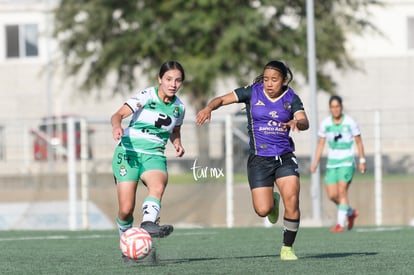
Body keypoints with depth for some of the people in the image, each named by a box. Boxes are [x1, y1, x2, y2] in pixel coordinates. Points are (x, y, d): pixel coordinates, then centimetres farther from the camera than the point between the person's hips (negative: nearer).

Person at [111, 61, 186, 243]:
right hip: (128, 153, -3)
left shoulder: (179, 107, 9)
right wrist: (117, 126, -39)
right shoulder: (146, 96, -6)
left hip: (154, 156, 3)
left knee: (158, 186, -34)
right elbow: (119, 114, -16)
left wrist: (177, 144, 5)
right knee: (126, 209, -10)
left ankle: (148, 224, -56)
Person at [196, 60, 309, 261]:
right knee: (263, 210, -10)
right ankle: (273, 200, 30)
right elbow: (223, 99, -8)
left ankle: (287, 248, 2)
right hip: (259, 159, -1)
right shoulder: (253, 92, -3)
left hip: (285, 157, 1)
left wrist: (297, 122, -38)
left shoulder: (291, 98, -1)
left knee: (292, 201, -17)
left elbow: (304, 122, -15)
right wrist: (209, 108, -28)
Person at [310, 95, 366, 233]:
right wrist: (315, 163, 3)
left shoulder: (350, 122, -7)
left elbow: (359, 142, 1)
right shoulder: (325, 123, 1)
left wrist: (362, 161, 0)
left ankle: (340, 224, -14)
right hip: (332, 163, 4)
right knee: (332, 195, -2)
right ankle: (350, 212, 25)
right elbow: (320, 144, 9)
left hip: (347, 162, -4)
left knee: (342, 191, -17)